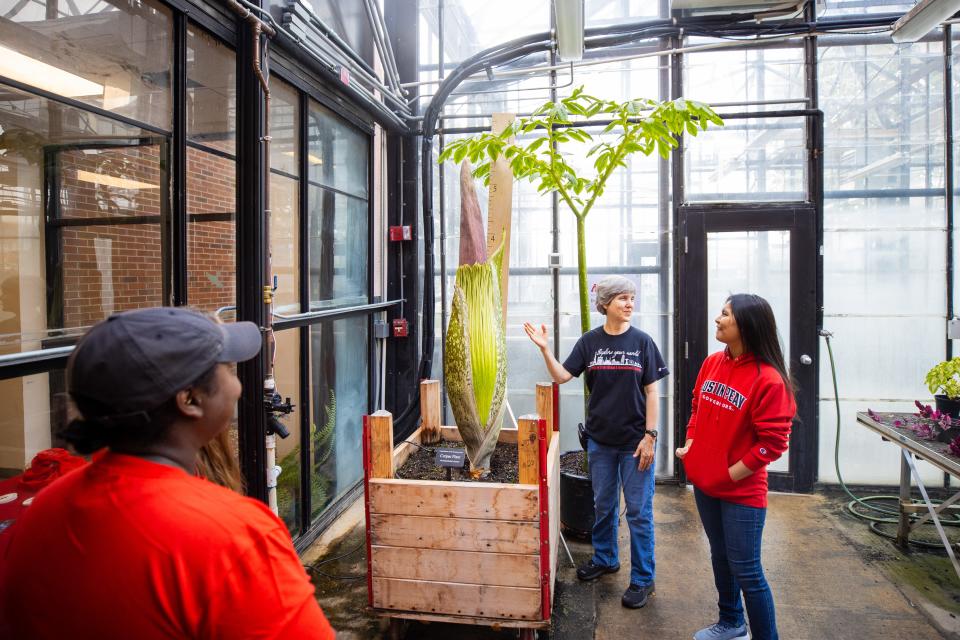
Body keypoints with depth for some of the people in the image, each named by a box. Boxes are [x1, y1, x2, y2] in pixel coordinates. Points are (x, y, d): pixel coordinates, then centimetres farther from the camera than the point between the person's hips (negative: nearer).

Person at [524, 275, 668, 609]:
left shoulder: (641, 341, -5)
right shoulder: (590, 341, 0)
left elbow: (651, 391, -5)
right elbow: (562, 375, -5)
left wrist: (650, 435, -9)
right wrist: (544, 348, -19)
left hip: (635, 440, -2)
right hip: (600, 439, 3)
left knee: (638, 510, 5)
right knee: (603, 505, 18)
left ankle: (643, 580, 19)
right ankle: (605, 559, 39)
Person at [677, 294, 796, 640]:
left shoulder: (768, 379, -20)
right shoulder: (712, 363, 1)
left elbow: (773, 442, -17)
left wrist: (731, 474, -14)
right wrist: (690, 444, 4)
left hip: (742, 492, -7)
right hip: (704, 484, 7)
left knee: (746, 571, 2)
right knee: (720, 556, 23)